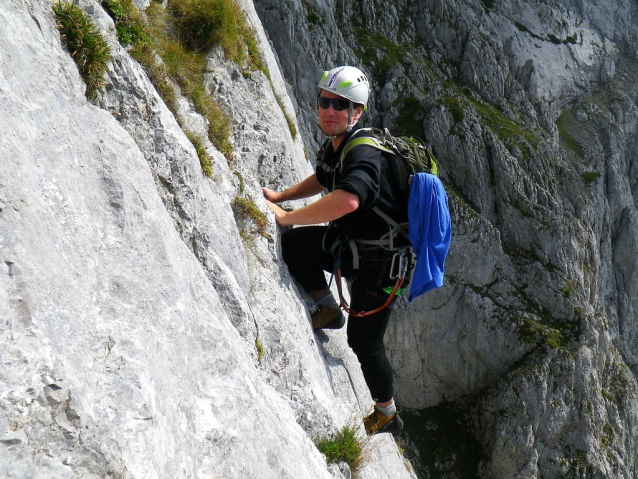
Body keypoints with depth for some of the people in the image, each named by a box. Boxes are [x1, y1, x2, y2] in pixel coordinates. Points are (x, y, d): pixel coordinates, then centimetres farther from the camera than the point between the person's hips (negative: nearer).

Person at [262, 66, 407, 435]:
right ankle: (328, 310, 11)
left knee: (364, 341, 4)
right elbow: (322, 181, 25)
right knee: (292, 244, -9)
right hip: (351, 244, 8)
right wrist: (280, 196, 14)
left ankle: (388, 415, 28)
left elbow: (347, 200, -49)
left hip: (381, 261, -8)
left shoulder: (364, 155, -28)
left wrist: (286, 216, -39)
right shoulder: (333, 147, 2)